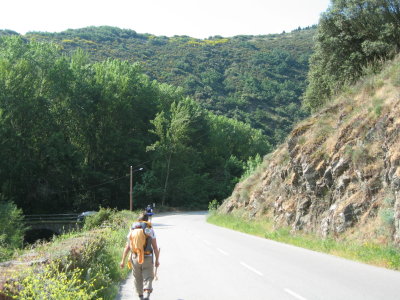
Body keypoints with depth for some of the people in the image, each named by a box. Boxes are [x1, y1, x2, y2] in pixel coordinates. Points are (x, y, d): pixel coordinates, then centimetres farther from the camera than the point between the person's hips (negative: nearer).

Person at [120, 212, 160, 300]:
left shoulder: (132, 230, 4)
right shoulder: (150, 230, -2)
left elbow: (127, 247, 0)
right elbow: (155, 247, -4)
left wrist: (123, 260, 5)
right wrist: (157, 260, 6)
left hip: (135, 257, 2)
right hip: (147, 258, -2)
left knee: (137, 278, 18)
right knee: (148, 278, 3)